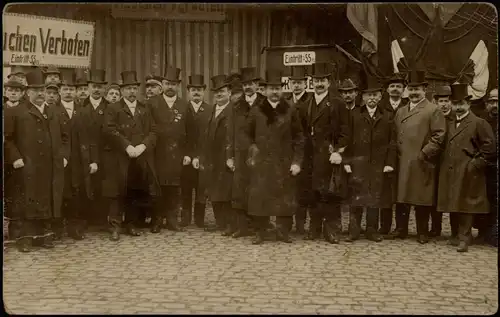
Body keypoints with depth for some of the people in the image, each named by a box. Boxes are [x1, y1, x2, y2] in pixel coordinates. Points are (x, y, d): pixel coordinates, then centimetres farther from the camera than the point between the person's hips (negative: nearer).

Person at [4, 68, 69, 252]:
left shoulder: (53, 114, 18)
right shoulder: (15, 113, 2)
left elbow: (64, 137, 23)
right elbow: (7, 138, -3)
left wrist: (64, 156, 11)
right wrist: (14, 157, -11)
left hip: (52, 168, 5)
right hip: (28, 169, -4)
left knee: (49, 201, 7)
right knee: (28, 202, -2)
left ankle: (45, 234, 18)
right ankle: (26, 237, 5)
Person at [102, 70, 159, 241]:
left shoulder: (144, 110, 17)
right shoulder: (112, 109, 4)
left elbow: (152, 131, 10)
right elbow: (109, 131, -9)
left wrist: (143, 145, -8)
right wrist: (127, 146, -17)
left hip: (141, 160, 4)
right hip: (118, 159, -4)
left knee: (136, 193, 6)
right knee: (118, 193, -4)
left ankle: (131, 225, 16)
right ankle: (115, 227, 1)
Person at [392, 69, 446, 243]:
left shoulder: (433, 111, -1)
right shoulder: (400, 112, 18)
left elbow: (439, 136, -9)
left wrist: (424, 154, -13)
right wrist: (397, 153, 7)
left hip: (422, 165, -5)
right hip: (402, 164, 5)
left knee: (422, 199, 1)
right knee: (401, 198, 8)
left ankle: (422, 233, 11)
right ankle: (401, 229, 18)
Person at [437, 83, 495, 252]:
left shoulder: (479, 123, -3)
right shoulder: (450, 124, 17)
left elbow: (489, 145, -7)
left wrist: (477, 163, -10)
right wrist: (444, 165, 13)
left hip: (468, 174, -6)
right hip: (450, 173, 6)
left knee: (466, 204, -5)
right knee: (453, 205, 8)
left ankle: (464, 237, 0)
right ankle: (459, 234, 18)